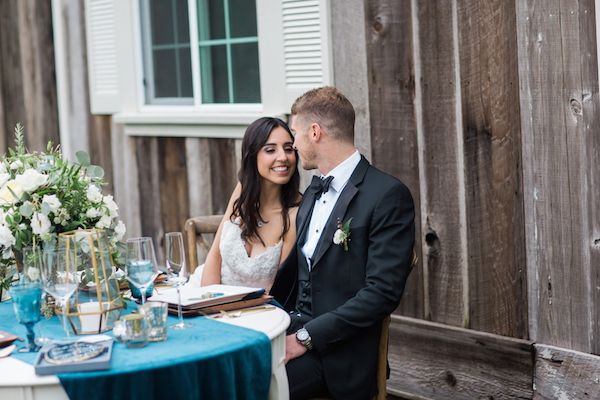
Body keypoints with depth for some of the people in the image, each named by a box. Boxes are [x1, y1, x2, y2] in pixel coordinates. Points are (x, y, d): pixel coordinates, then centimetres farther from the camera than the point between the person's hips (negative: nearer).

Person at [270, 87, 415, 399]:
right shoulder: (315, 191, 16)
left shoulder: (388, 195, -11)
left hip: (338, 352, -7)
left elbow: (383, 292, -17)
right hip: (294, 326, 7)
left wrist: (306, 337, -19)